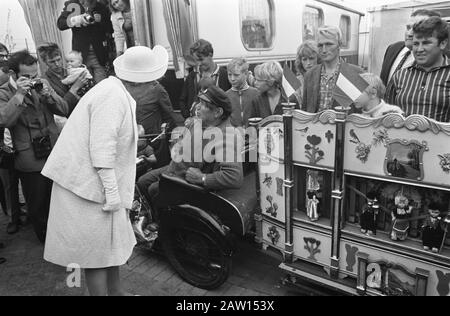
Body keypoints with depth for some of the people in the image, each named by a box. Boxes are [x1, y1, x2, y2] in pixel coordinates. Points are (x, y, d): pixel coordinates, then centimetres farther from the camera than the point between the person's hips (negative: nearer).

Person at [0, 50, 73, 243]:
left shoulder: (42, 84, 5)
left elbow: (65, 111, 2)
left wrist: (48, 95, -15)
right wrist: (19, 95, -25)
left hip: (55, 154, 4)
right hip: (31, 161, -3)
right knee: (37, 206, 12)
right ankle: (46, 239, 34)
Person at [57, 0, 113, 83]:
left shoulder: (102, 8, 3)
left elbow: (111, 29, 3)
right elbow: (60, 24, -6)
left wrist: (100, 20, -17)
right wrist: (77, 19, -22)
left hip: (99, 53, 0)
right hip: (81, 52, 0)